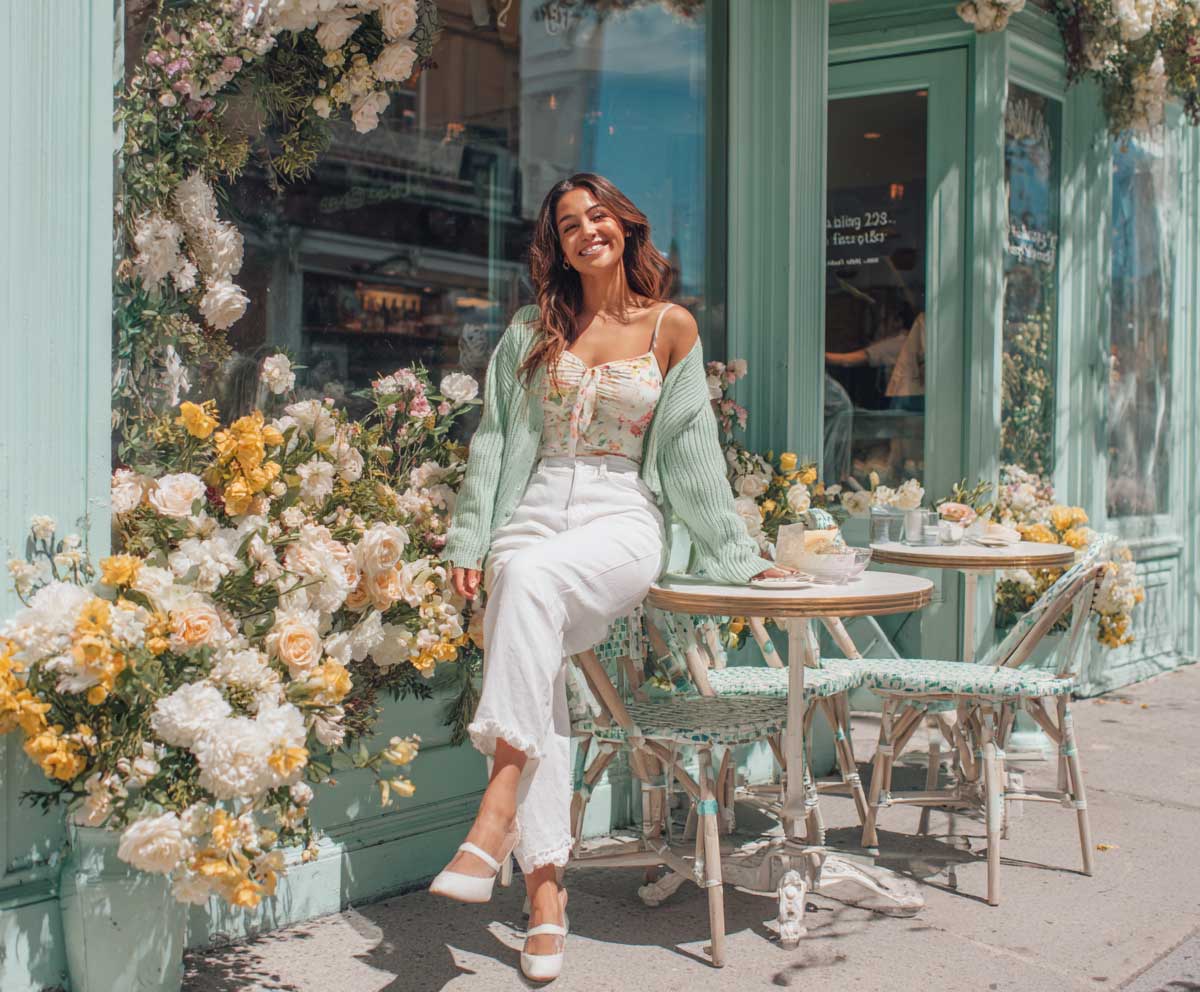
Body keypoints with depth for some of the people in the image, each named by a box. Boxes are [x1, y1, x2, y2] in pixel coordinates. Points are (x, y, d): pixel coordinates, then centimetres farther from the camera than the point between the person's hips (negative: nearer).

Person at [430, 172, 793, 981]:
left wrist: (735, 555, 9)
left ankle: (497, 818, -42)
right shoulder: (533, 331, 16)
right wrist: (469, 541, 6)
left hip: (622, 520, -3)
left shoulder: (673, 328, 9)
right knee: (537, 683, -19)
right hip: (534, 511, 3)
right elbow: (495, 441, 14)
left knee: (534, 575, -36)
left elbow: (692, 450, 11)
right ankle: (546, 892, -20)